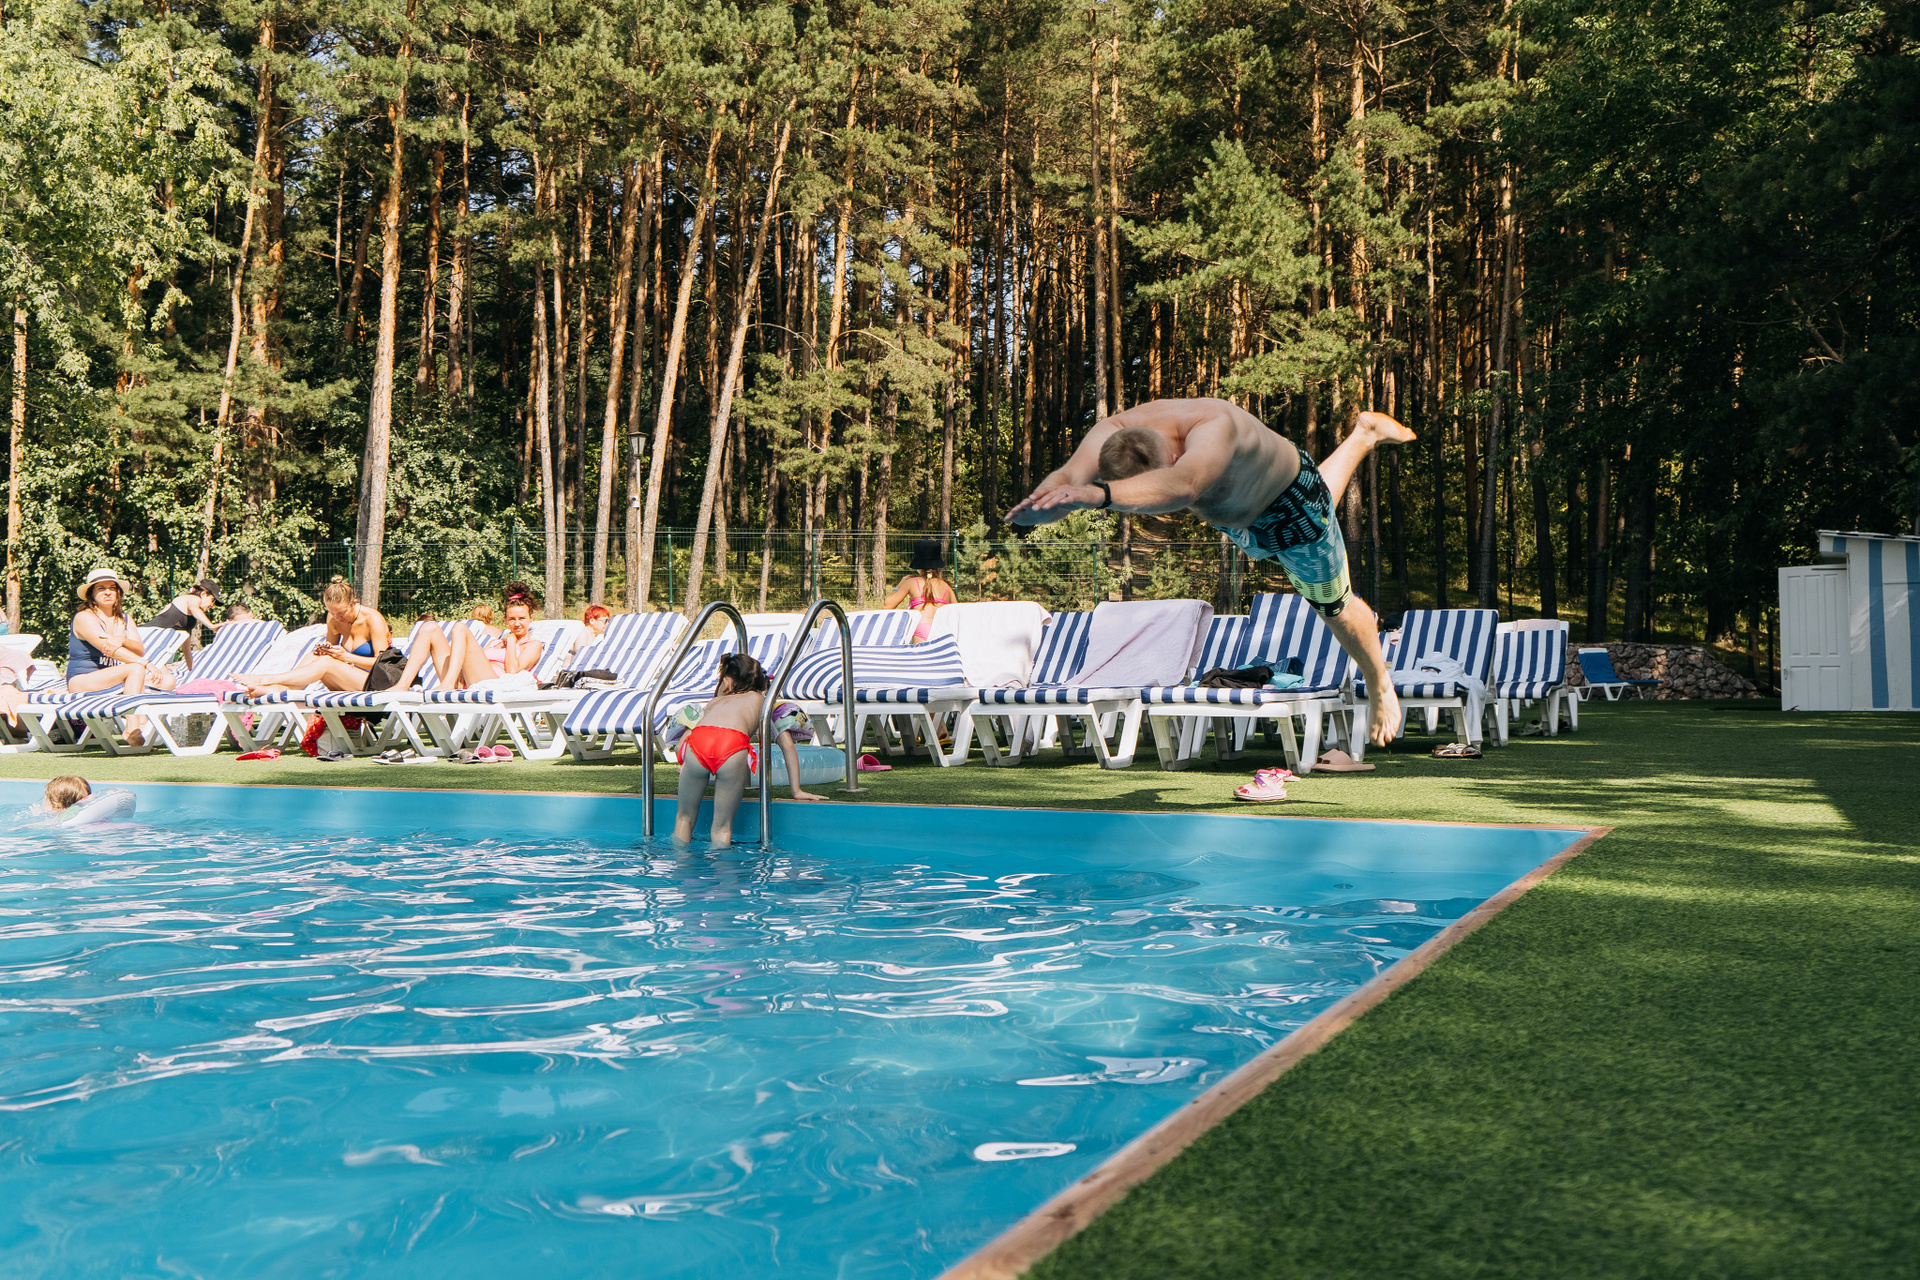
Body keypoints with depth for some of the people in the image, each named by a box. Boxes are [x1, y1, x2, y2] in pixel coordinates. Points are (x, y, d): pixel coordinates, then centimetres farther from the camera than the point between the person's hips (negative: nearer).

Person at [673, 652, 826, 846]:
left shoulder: (714, 702, 39)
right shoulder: (761, 700, 34)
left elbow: (681, 743, 35)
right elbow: (788, 745, 30)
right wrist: (797, 791, 33)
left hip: (697, 743, 2)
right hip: (733, 747, -2)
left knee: (684, 817, 21)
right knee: (722, 827, 9)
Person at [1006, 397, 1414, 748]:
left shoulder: (1214, 429, -52)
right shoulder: (1114, 432, -37)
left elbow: (1182, 486, -74)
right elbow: (1069, 477, -56)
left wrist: (1099, 494, -89)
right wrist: (1041, 501, -79)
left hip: (1287, 502, -5)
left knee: (1332, 606, 15)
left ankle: (1379, 686, 46)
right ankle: (1362, 438, 64)